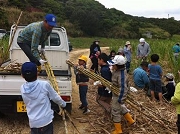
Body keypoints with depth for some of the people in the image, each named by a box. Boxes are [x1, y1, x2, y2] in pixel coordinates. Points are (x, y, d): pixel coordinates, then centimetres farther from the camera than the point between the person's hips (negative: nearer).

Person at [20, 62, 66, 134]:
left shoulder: (22, 88, -3)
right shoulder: (44, 85, -13)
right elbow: (56, 98, 0)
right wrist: (63, 104, 20)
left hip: (33, 122, 3)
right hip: (46, 121, -3)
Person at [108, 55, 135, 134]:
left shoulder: (121, 75, -32)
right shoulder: (117, 71, -3)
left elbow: (123, 88, -32)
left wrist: (120, 100, -29)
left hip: (118, 95, -9)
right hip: (116, 94, 9)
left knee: (116, 112, 4)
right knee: (121, 108, 27)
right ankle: (130, 121, 45)